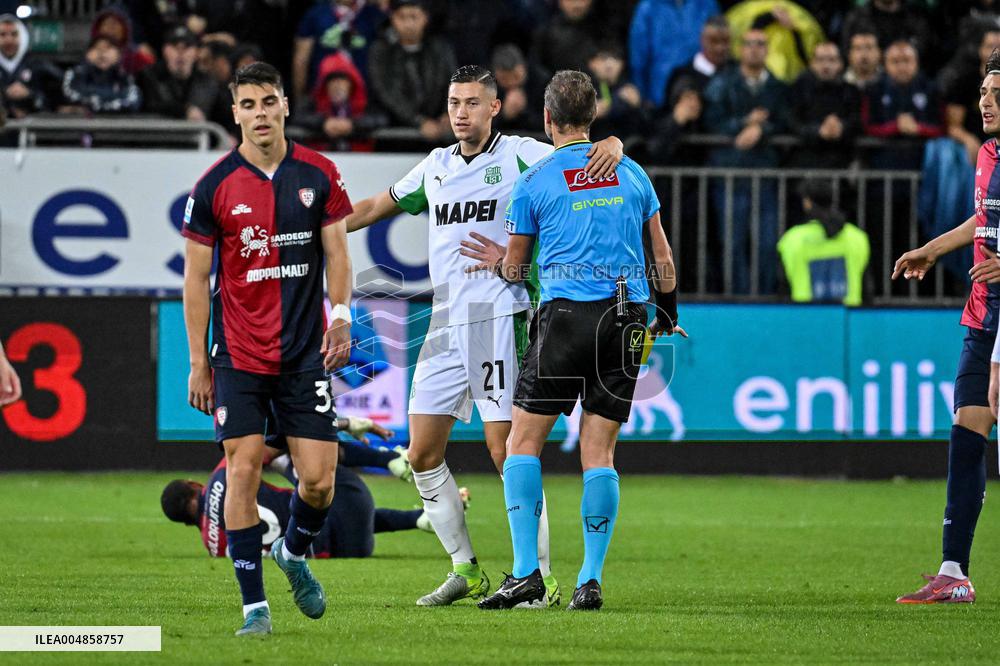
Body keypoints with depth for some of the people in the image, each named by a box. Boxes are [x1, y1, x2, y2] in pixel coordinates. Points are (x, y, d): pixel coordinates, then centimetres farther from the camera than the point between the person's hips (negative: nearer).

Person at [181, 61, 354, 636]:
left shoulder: (318, 174, 2)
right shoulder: (215, 186, -3)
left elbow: (337, 253, 8)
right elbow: (196, 276, 2)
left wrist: (341, 316, -9)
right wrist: (199, 361, -1)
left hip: (305, 352, 1)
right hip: (238, 352, -1)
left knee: (319, 478, -2)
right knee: (244, 471, -7)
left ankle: (295, 553, 30)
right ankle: (254, 604, 1)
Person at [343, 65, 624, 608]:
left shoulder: (520, 155, -1)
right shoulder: (436, 166, 16)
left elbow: (580, 162, -4)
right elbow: (376, 206, 29)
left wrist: (610, 145, -27)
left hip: (499, 318, -6)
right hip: (445, 324, 6)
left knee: (506, 450, -10)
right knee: (422, 454, 4)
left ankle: (541, 577, -4)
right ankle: (466, 570, 16)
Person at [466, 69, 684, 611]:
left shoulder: (533, 183, 0)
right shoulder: (631, 173, 11)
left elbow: (514, 269, 10)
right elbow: (662, 256, 15)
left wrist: (499, 262, 34)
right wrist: (668, 318, 29)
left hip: (567, 313, -4)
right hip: (628, 317, 4)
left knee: (522, 442, 4)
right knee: (599, 451, 5)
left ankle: (526, 572, -6)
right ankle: (590, 580, -1)